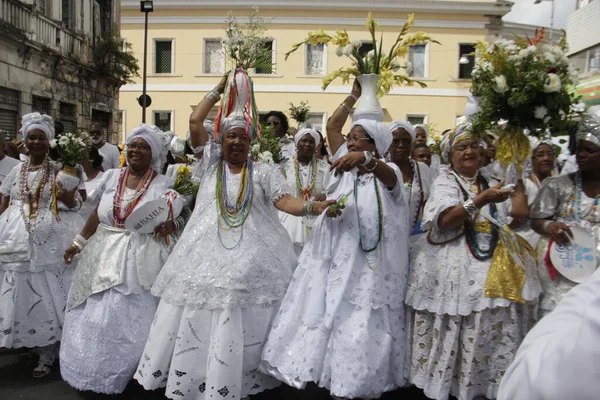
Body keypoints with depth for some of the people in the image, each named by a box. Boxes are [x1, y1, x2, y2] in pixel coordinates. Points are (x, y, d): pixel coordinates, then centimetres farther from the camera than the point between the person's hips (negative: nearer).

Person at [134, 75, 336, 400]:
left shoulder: (264, 172, 8)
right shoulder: (210, 163, 12)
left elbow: (284, 201, -4)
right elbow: (194, 122, 7)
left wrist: (312, 207, -23)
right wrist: (220, 89, 12)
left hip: (250, 257, -1)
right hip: (206, 254, 2)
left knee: (240, 327, -2)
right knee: (196, 324, 4)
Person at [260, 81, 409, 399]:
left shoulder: (387, 172, -2)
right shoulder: (346, 164, 15)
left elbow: (387, 175, -27)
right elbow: (332, 127, 14)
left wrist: (365, 158, -47)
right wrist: (354, 95, 12)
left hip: (366, 263, -5)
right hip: (332, 256, 5)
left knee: (358, 320, -1)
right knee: (320, 311, 5)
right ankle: (310, 368, 14)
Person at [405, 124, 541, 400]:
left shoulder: (490, 182, 18)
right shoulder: (445, 182, 2)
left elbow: (520, 213, 10)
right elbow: (444, 220, -16)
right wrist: (482, 199, -23)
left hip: (491, 265, 4)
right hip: (454, 267, -4)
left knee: (494, 326, -4)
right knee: (453, 332, -5)